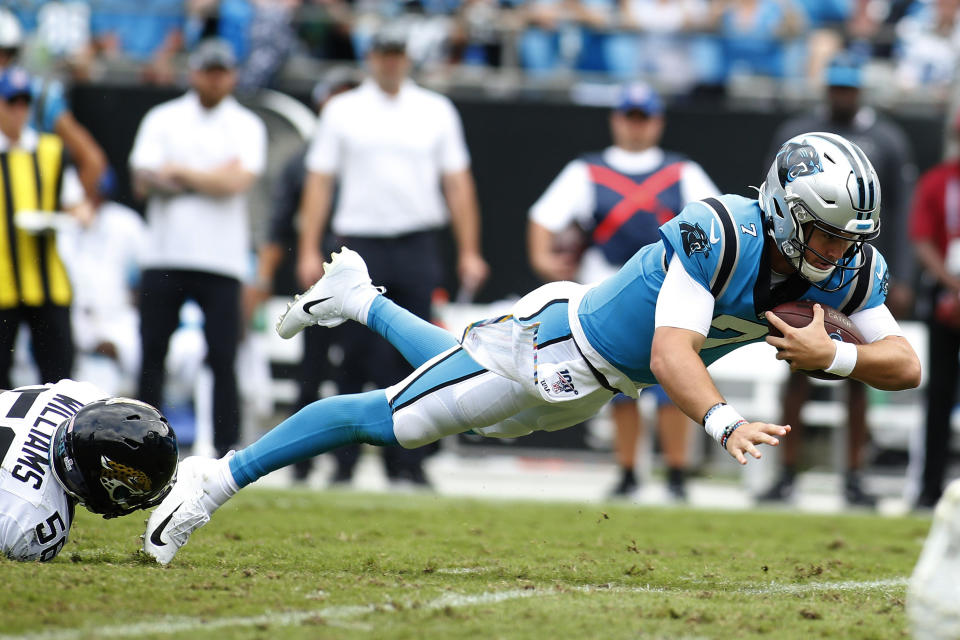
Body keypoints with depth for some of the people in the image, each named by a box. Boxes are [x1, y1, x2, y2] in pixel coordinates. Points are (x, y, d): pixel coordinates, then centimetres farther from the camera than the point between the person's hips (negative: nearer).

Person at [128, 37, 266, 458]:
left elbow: (237, 182, -10)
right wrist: (213, 177, -10)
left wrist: (180, 171, -6)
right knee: (151, 353, 2)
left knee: (223, 358, -5)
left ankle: (227, 448, -1)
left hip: (222, 261, -1)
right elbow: (143, 182, -2)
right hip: (164, 257, 1)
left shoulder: (246, 126, 6)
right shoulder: (162, 120, 9)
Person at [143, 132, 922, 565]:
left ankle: (359, 300, 56)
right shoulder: (720, 235, -37)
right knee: (398, 417, -1)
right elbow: (672, 353, -45)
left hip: (593, 390, 7)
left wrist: (833, 354, -33)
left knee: (460, 383, 30)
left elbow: (905, 365, -14)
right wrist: (725, 422, -61)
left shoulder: (849, 266, -16)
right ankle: (216, 480, 11)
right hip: (555, 345, -7)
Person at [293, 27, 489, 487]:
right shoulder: (342, 111, 8)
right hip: (359, 245, -1)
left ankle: (408, 465, -3)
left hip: (418, 247, 1)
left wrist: (469, 252, 3)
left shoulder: (436, 111, 11)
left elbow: (457, 182, 10)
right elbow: (319, 181, 6)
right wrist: (309, 250, -2)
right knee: (356, 356, -2)